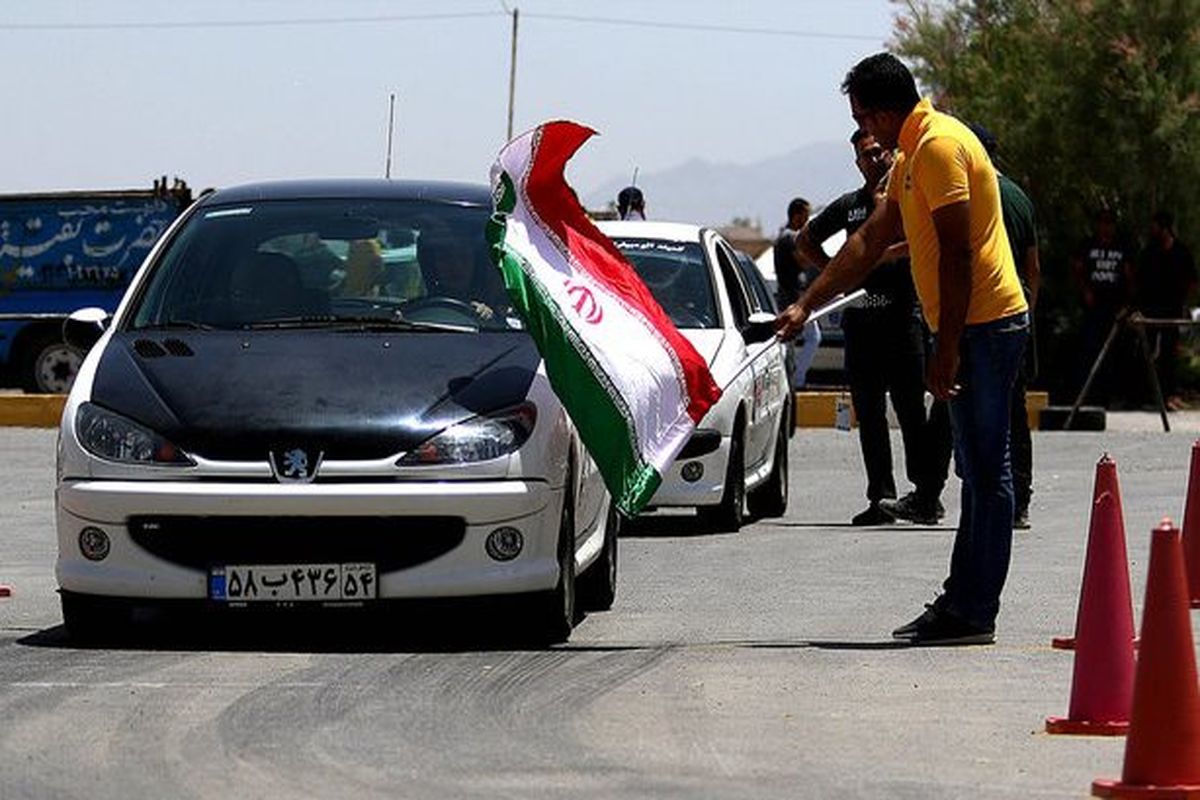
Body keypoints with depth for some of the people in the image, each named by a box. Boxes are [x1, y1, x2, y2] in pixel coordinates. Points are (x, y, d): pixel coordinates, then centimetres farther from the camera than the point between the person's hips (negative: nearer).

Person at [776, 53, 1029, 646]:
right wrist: (806, 306, 26)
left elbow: (957, 254, -19)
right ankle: (961, 602, 14)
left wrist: (946, 350, -20)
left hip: (983, 325, -11)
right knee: (979, 472, 12)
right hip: (971, 328, 11)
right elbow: (871, 242, 27)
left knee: (986, 472, -8)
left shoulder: (940, 146, -14)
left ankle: (974, 614, -8)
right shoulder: (911, 158, 19)